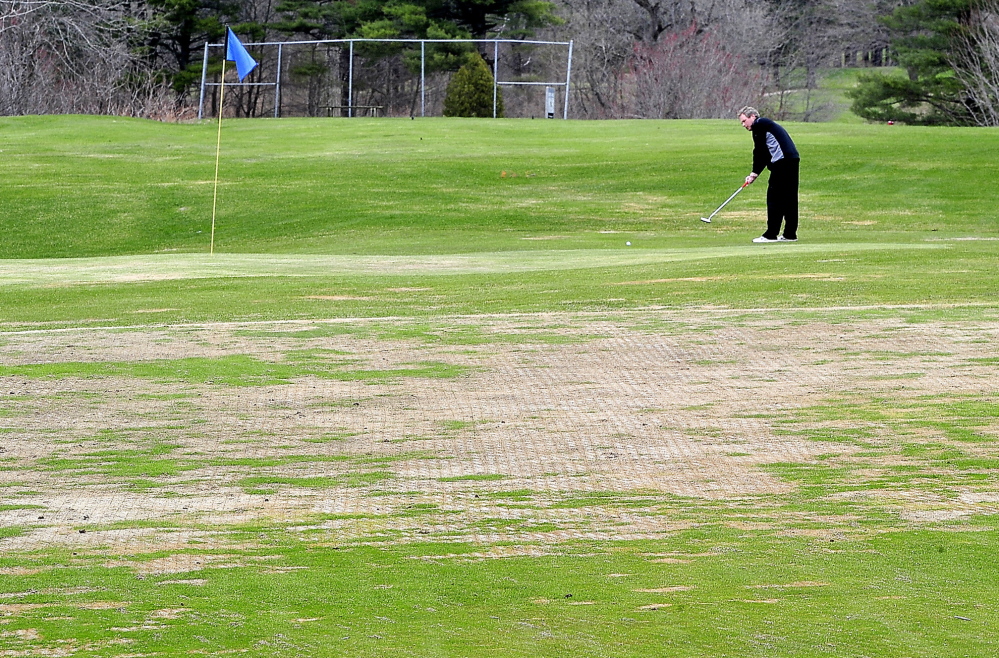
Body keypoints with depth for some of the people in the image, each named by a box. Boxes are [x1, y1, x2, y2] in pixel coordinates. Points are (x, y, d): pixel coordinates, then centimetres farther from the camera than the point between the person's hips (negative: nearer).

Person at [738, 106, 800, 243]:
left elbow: (759, 151, -4)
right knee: (789, 199, 11)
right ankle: (790, 234, 13)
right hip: (792, 160, 9)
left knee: (774, 197, -6)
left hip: (782, 162, -9)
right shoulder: (767, 125, 27)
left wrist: (755, 173, 4)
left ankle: (771, 235, -6)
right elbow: (765, 154, 23)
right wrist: (755, 174, 16)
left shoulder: (759, 125, 0)